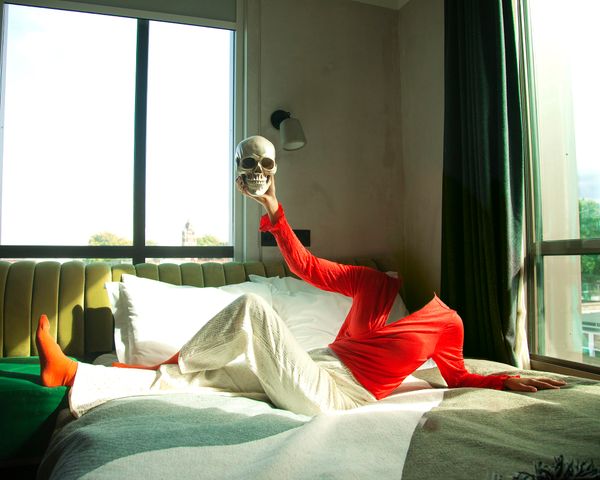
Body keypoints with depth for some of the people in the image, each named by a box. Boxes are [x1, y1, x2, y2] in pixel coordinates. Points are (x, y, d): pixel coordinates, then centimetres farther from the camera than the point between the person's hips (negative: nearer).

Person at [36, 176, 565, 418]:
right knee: (200, 378, -4)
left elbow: (458, 376, 18)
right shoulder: (373, 283, 7)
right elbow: (306, 266, 2)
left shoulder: (447, 323, 2)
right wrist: (273, 208, -6)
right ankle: (73, 376, 0)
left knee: (252, 305, -26)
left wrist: (506, 381, 4)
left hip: (336, 396, -4)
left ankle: (176, 360, -4)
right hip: (315, 370, 4)